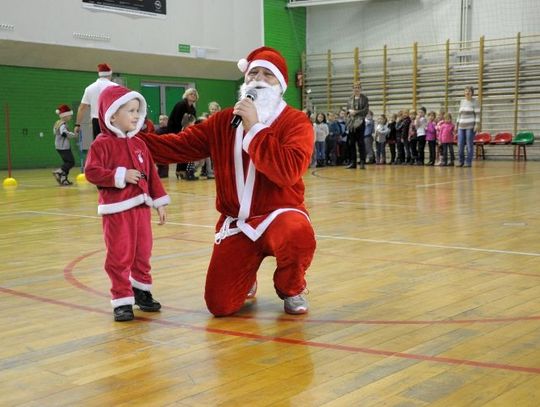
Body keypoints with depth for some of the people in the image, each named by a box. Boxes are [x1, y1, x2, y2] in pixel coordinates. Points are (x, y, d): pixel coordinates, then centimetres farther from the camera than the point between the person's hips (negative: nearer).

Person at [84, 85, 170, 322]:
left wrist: (160, 203, 11)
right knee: (120, 256, -2)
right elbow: (91, 172, -17)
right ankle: (122, 300, 6)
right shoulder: (102, 143, -9)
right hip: (117, 209, -6)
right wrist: (120, 176, -22)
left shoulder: (139, 144, 10)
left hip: (141, 206, 6)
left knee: (143, 254, 16)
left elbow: (151, 174, 13)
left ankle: (142, 291, 32)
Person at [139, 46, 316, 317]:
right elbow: (178, 146, 2)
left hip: (280, 215, -3)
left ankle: (291, 289, -3)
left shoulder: (296, 122, -10)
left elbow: (288, 171, -27)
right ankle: (246, 277, 31)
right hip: (236, 222, 3)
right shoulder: (223, 121, 5)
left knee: (298, 235, -40)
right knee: (219, 305, -8)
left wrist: (254, 128, -24)